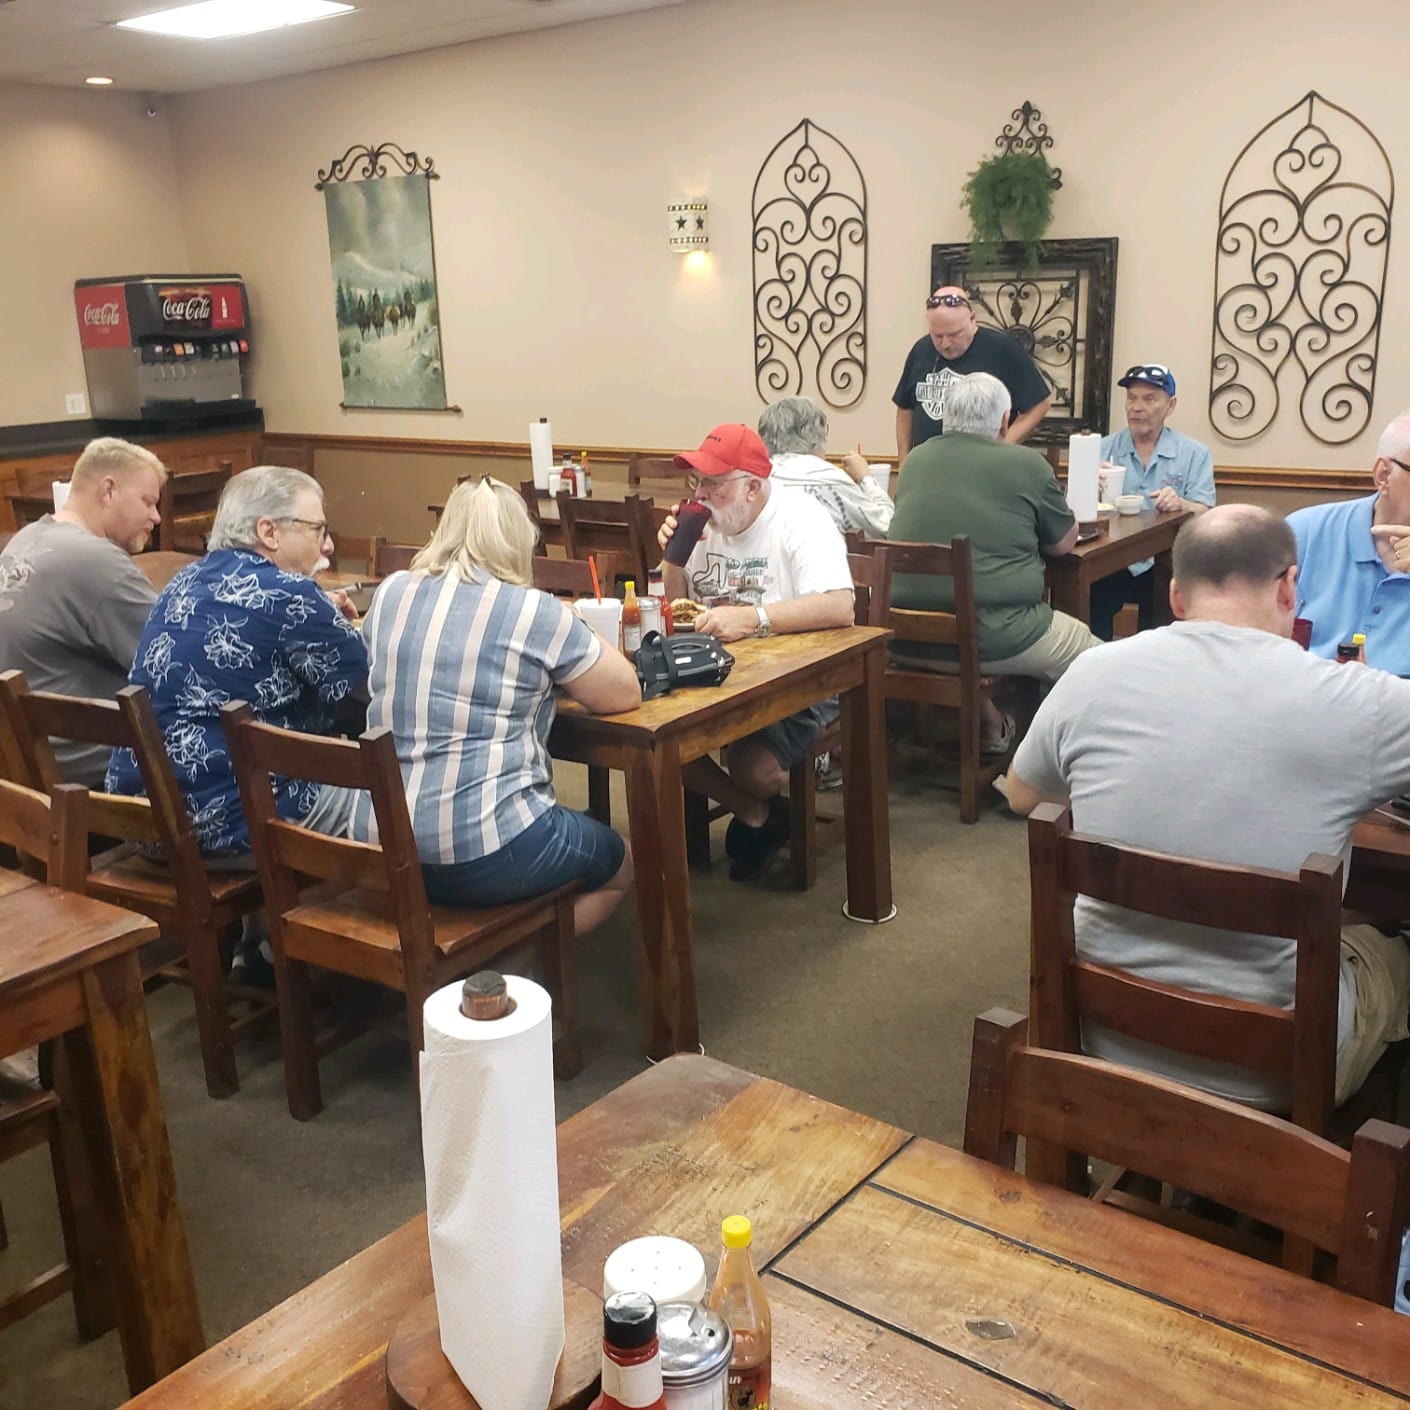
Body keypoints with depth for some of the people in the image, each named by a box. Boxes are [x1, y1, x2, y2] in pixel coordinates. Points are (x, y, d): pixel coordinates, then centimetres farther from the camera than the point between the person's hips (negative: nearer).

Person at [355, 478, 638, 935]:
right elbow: (626, 695, 0)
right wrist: (575, 642, 17)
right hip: (485, 852, -7)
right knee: (620, 865, 23)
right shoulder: (536, 613, -9)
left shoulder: (390, 595, 7)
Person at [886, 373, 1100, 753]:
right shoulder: (1027, 464, -4)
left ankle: (989, 731, 38)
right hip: (993, 641, -5)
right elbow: (1064, 543, 8)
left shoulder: (915, 459, 8)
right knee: (1091, 654, 17)